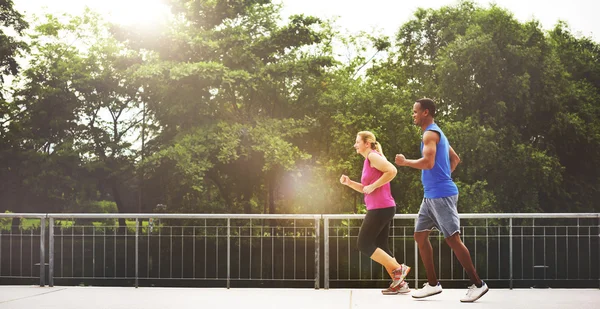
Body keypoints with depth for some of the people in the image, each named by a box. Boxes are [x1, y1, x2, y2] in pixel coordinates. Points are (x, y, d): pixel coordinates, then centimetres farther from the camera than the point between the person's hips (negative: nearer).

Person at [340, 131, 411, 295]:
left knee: (364, 245, -6)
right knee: (380, 248, 10)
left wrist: (373, 186, -20)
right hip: (381, 209, 10)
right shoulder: (368, 160, 20)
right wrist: (349, 182, 12)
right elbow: (365, 189, 26)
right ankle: (399, 284, 10)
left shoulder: (373, 156, -10)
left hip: (381, 208, -10)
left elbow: (392, 171, -25)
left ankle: (398, 269, -5)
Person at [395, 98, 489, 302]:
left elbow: (428, 162, -26)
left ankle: (478, 284, 1)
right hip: (431, 195, 10)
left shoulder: (431, 134, -13)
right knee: (420, 235, 10)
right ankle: (433, 284, 14)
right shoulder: (436, 133, 19)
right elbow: (455, 159, 27)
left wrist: (405, 162, -12)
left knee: (452, 239, -7)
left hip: (441, 194, -10)